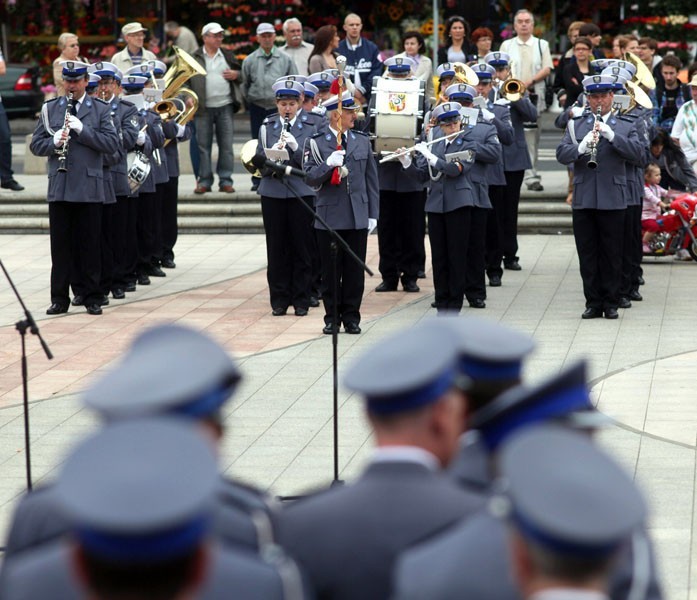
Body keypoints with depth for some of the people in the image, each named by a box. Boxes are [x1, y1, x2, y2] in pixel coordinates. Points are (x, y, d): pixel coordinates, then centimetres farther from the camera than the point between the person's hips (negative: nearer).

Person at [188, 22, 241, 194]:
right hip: (203, 108, -2)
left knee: (226, 145, 2)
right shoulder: (194, 58, 2)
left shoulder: (228, 55, 11)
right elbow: (184, 79, 0)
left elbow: (241, 73, 19)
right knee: (203, 145, 1)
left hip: (225, 107, 2)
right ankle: (204, 181, 7)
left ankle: (225, 180, 8)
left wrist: (235, 75, -4)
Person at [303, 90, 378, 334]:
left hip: (358, 219, 3)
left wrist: (373, 214, 7)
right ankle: (332, 318, 12)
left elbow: (371, 179, 11)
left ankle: (351, 317, 13)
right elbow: (310, 177, -7)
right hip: (329, 218, -2)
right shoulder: (316, 142, -1)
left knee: (355, 271, 4)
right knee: (331, 271, 4)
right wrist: (328, 165, -24)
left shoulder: (362, 141, 9)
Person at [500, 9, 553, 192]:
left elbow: (546, 69, 2)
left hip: (534, 95, 0)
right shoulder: (507, 46, 12)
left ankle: (531, 175, -1)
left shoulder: (542, 45, 11)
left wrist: (530, 81, -13)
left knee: (532, 134, -2)